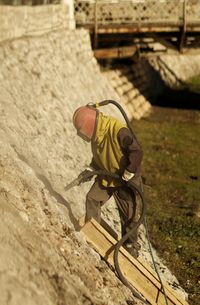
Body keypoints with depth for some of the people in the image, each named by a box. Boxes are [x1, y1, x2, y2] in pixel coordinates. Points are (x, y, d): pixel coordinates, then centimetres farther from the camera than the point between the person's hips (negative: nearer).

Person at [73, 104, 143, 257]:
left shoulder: (119, 131, -31)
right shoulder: (96, 132, -3)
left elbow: (137, 151, -31)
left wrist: (130, 172, -26)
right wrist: (91, 169, 5)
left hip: (125, 177, -7)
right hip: (106, 175, 7)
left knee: (128, 213, 1)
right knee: (92, 199, 3)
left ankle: (131, 245, 17)